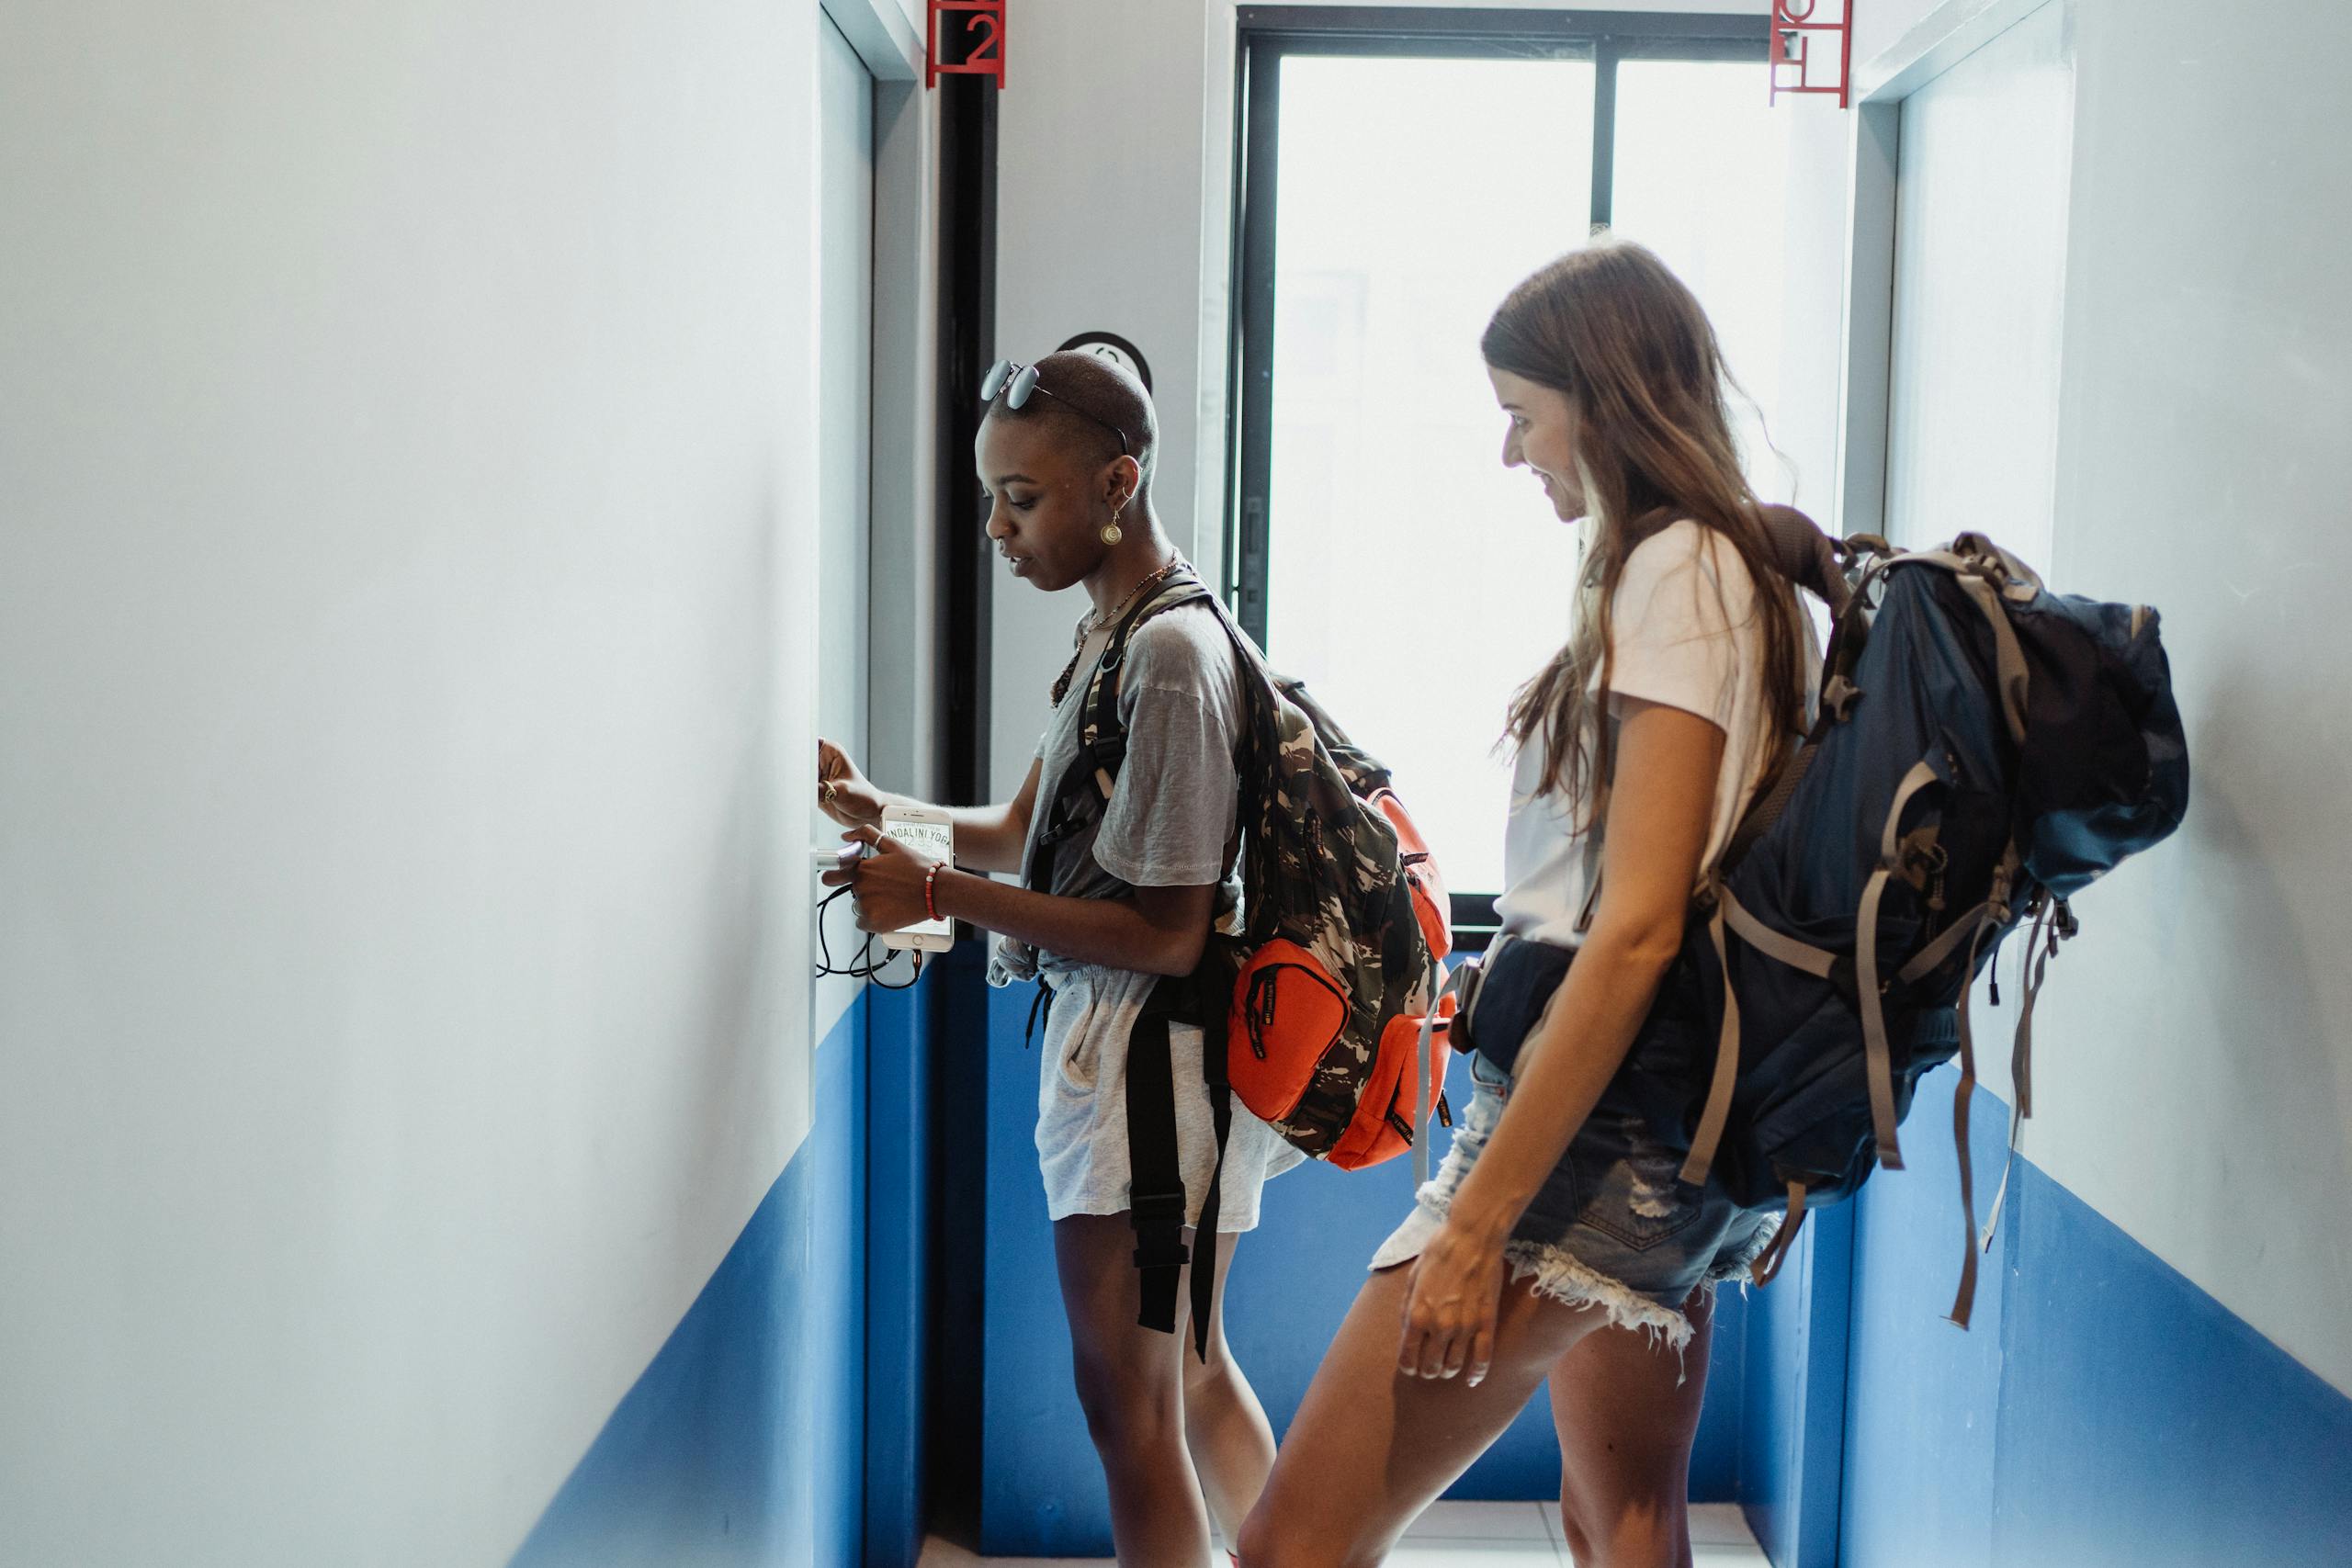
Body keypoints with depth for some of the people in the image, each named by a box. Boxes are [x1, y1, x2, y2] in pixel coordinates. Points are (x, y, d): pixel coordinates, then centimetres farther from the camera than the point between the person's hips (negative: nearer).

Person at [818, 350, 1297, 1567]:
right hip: (1105, 1036, 10)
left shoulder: (1168, 656, -19)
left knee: (1128, 1399, 1)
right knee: (1192, 1371, 22)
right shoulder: (1112, 632, 9)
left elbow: (1169, 936, -21)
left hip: (1142, 1051, -10)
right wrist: (879, 814, -2)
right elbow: (1024, 834, 13)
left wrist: (940, 895, -20)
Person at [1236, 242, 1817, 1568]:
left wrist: (1478, 1219, -21)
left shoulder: (1678, 569, -13)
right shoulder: (1741, 567, 16)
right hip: (1687, 1117, 11)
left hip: (1612, 1111, -11)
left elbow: (1636, 929, -20)